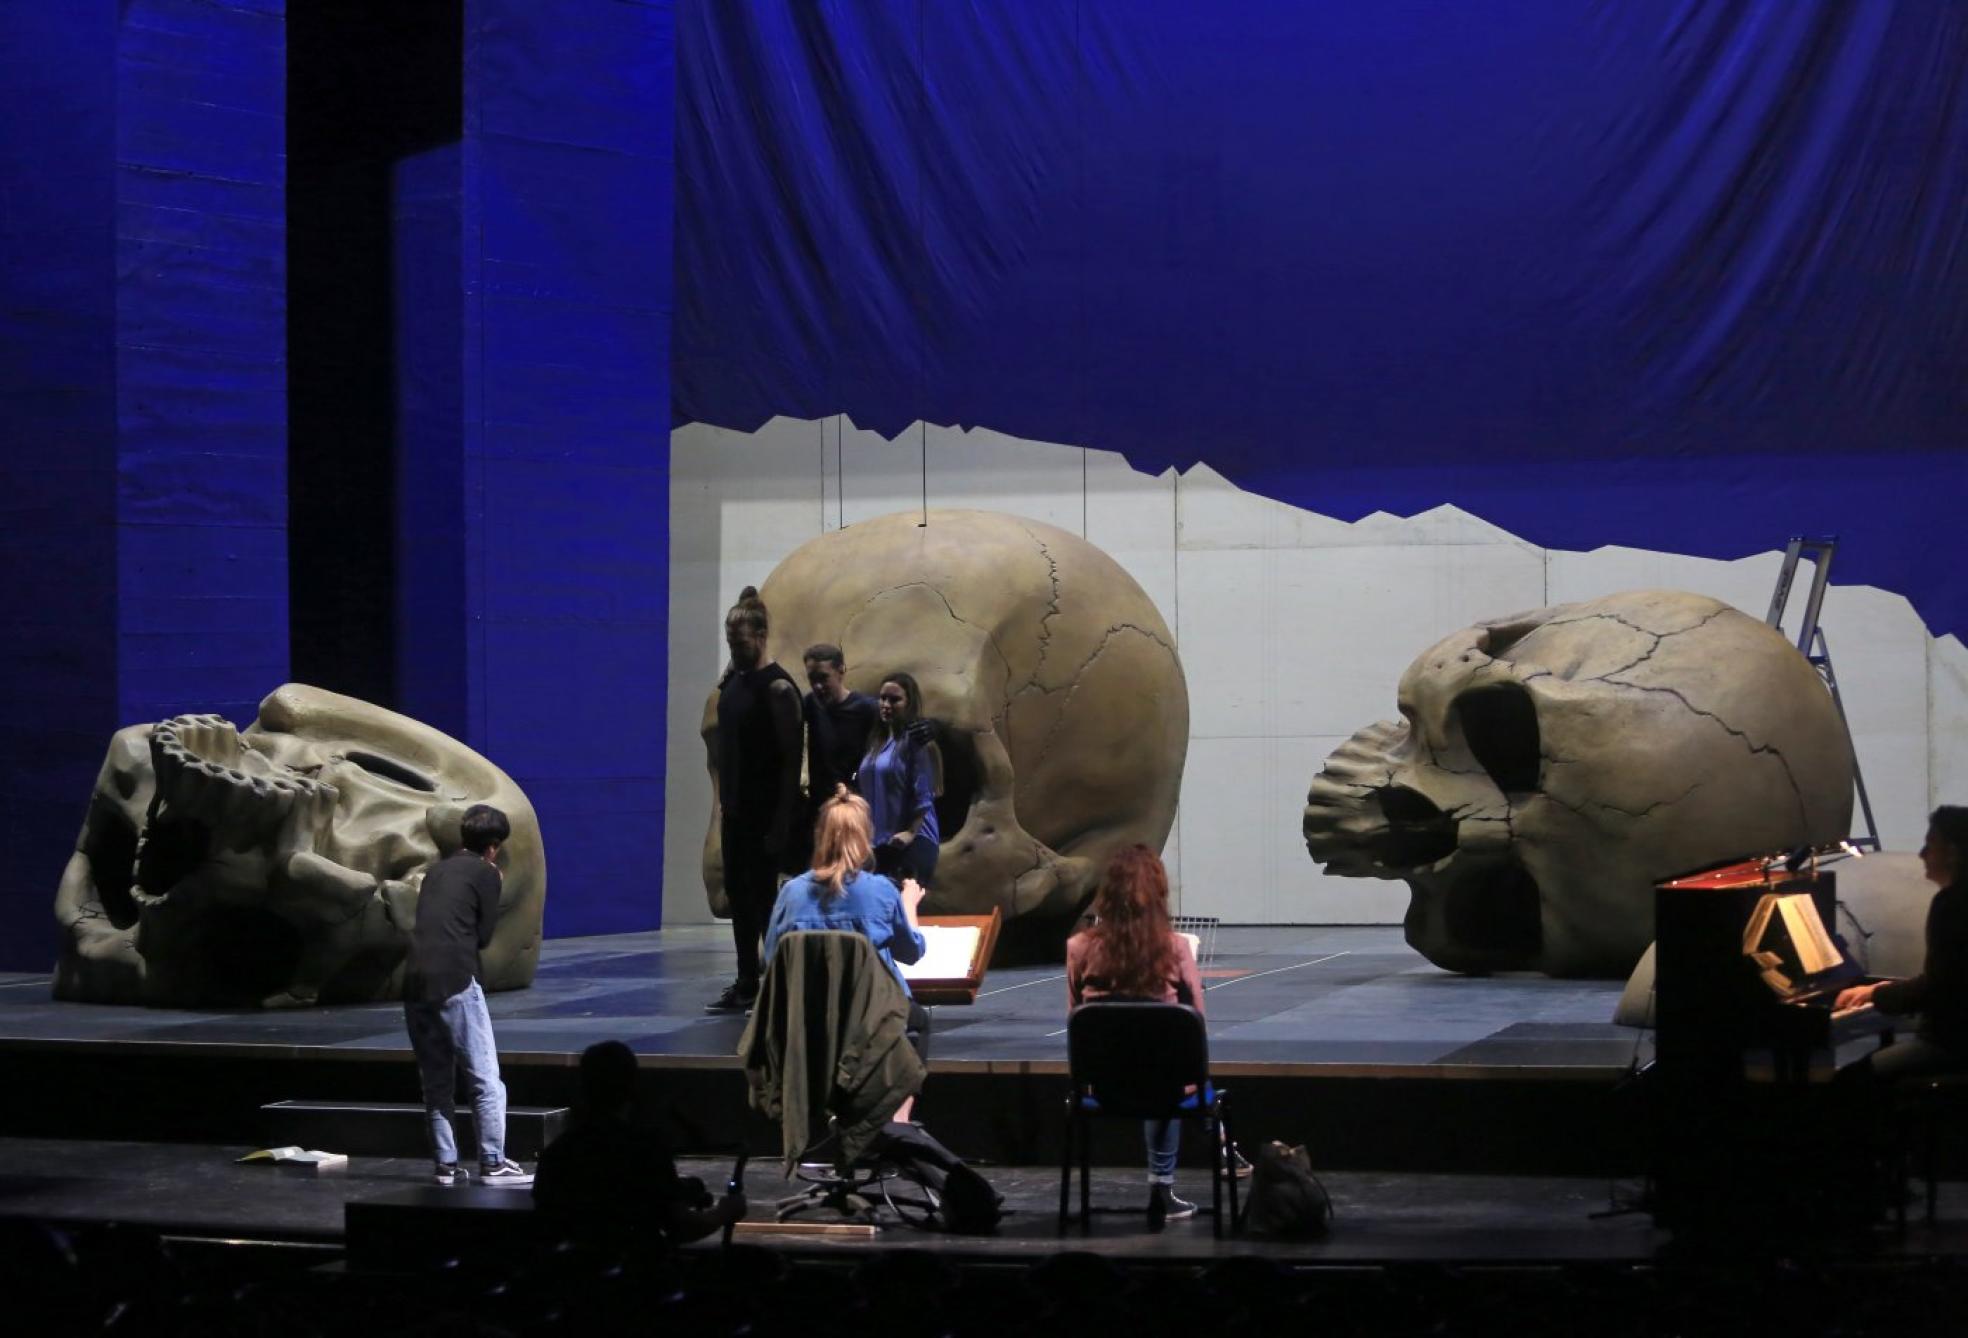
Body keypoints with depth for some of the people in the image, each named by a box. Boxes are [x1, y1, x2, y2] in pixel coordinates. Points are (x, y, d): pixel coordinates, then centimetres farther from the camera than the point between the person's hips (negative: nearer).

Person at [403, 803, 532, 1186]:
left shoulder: (437, 871, 20)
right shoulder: (485, 874, 2)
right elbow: (484, 935, 1)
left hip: (416, 983, 7)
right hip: (455, 983, -7)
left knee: (436, 1083, 12)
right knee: (486, 1081, -1)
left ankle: (447, 1165, 11)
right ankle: (493, 1164, -3)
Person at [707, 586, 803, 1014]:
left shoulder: (777, 687, -14)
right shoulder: (732, 681, 10)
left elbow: (790, 759, -16)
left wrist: (781, 822, -19)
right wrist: (723, 802, 14)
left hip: (766, 812, -8)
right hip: (737, 809, 8)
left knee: (762, 895, -5)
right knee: (738, 893, 9)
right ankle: (747, 984, 15)